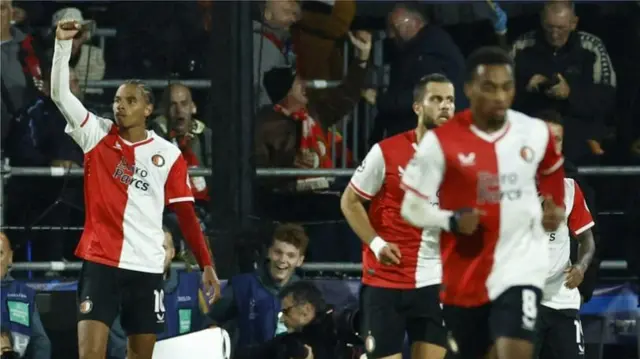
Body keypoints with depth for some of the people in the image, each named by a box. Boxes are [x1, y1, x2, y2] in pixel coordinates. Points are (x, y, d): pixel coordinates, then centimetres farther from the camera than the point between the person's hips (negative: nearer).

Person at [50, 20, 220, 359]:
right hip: (100, 261, -2)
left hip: (146, 267, 2)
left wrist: (206, 264, 2)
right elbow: (60, 94, -6)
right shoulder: (97, 135, 3)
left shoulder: (168, 155, 4)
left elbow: (185, 214, 7)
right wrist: (63, 43, -16)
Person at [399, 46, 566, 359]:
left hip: (520, 263, 0)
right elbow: (412, 208, -7)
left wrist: (556, 210, 2)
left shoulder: (536, 133, -2)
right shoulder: (440, 142, -11)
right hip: (466, 272, 0)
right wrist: (452, 221, -24)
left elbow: (552, 174, 21)